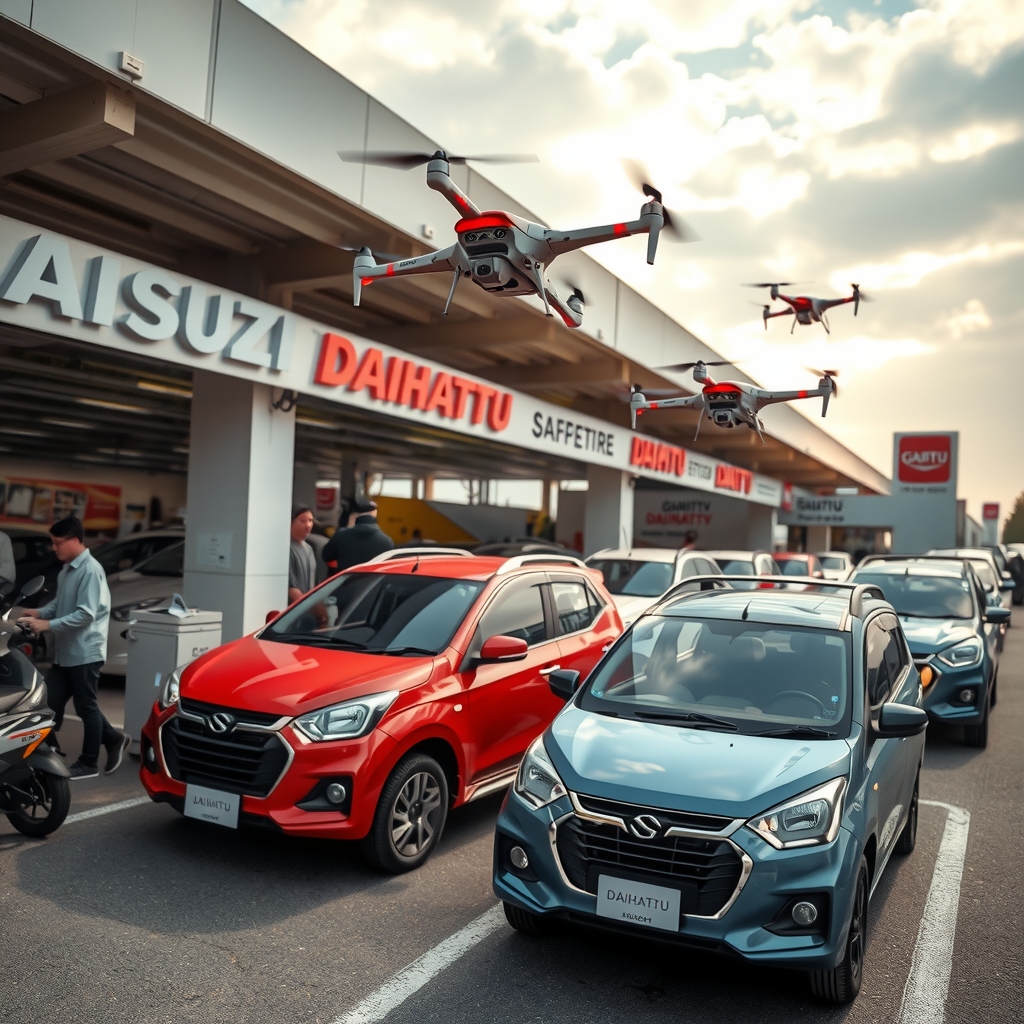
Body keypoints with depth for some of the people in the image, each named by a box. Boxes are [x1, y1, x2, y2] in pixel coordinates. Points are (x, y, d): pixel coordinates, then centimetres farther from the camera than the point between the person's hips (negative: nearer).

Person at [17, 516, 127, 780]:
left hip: (84, 653, -9)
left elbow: (85, 614, -23)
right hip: (64, 652, 9)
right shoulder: (67, 569, 12)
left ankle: (89, 763, 16)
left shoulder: (90, 570, -18)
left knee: (85, 707, 2)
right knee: (52, 703, 11)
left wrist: (47, 625, -24)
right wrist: (39, 612, 2)